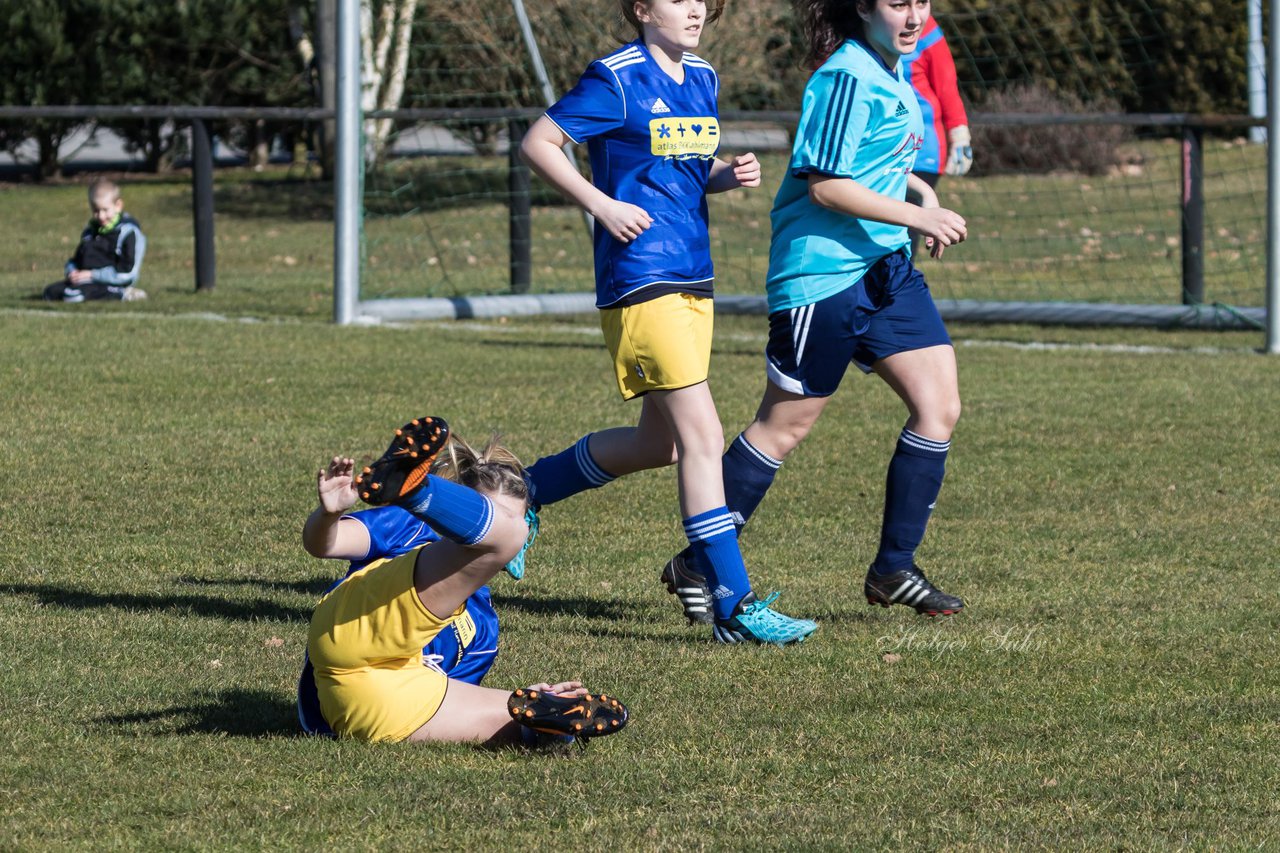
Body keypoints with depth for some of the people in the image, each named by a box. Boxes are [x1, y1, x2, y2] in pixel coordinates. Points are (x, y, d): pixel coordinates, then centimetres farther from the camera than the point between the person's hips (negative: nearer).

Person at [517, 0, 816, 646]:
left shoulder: (702, 79, 13)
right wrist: (602, 205, -16)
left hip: (692, 279, 9)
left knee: (657, 444, 16)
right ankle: (734, 606, -12)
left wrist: (730, 175, 2)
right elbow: (537, 143, -8)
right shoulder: (617, 79, -10)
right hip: (640, 279, -9)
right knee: (702, 437, -13)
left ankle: (521, 490, 35)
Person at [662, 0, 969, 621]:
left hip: (885, 267, 9)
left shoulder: (893, 70, 11)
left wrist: (918, 190, 13)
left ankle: (893, 570, 9)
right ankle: (698, 565, 14)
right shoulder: (847, 78, -18)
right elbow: (824, 186, -22)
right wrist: (917, 216, -22)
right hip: (823, 275, -9)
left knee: (939, 405, 0)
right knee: (784, 425, 0)